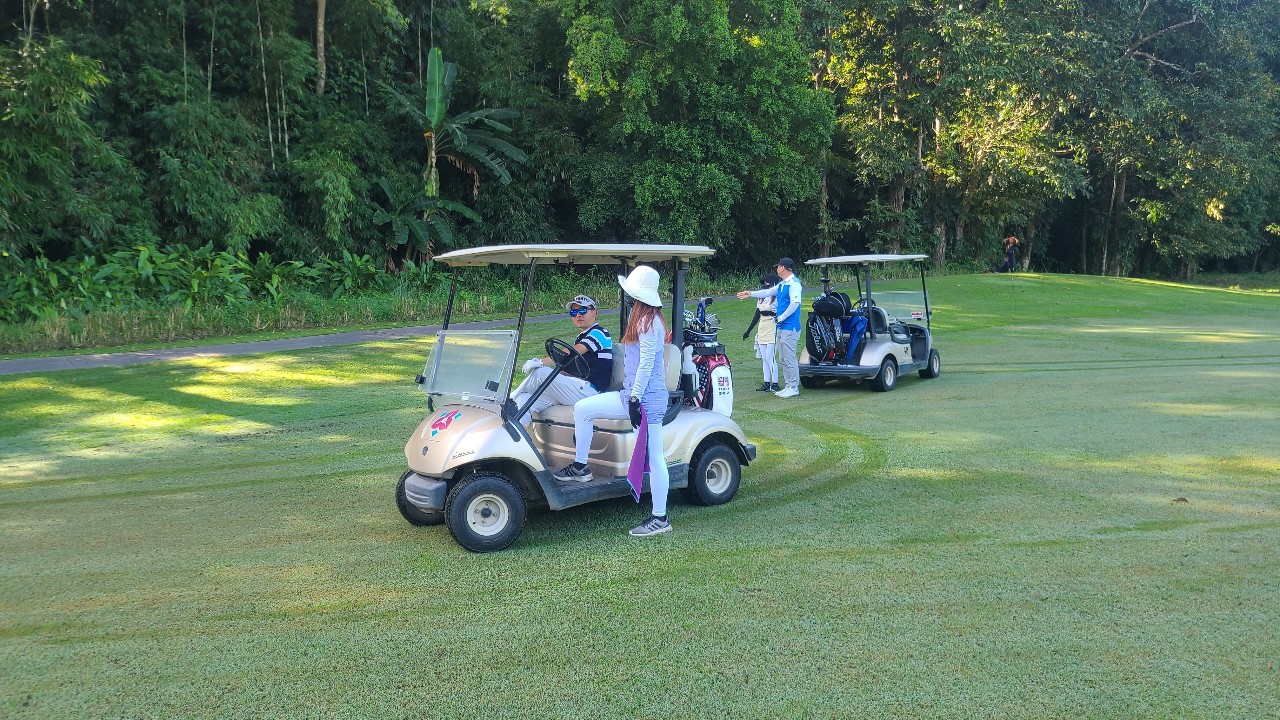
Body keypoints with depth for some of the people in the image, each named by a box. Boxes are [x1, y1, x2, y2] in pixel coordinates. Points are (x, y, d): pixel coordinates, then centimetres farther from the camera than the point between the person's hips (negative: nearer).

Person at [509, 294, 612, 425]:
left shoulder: (598, 333, -3)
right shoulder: (581, 337, 28)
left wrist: (541, 363, -23)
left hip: (587, 389, -9)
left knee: (540, 372, -21)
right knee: (523, 400, -10)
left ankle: (510, 398, -2)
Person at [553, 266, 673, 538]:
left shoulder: (648, 322, -15)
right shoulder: (645, 318, 15)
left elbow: (646, 364, -19)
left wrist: (635, 399, -20)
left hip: (646, 397, -10)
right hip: (634, 394, 10)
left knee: (653, 457, -5)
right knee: (582, 408, 6)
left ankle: (660, 518, 2)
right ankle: (580, 467, 17)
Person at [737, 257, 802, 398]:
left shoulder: (794, 284, -14)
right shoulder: (782, 284, 16)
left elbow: (795, 303, -23)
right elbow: (768, 292, 30)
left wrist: (781, 318, -17)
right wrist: (751, 294, 34)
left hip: (790, 327, -10)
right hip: (781, 328, 10)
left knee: (790, 358, -7)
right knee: (783, 359, 12)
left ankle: (793, 387, -3)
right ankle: (788, 386, 18)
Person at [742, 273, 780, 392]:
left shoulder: (777, 298, -7)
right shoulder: (761, 299, 15)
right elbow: (757, 316, 20)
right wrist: (748, 330, 20)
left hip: (773, 330, -7)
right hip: (762, 330, 8)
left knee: (770, 358, -11)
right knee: (765, 359, 7)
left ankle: (775, 384, -6)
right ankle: (767, 383, 11)